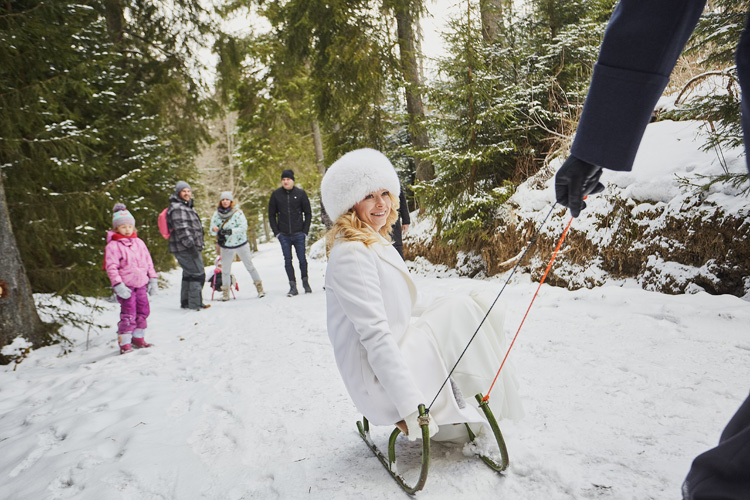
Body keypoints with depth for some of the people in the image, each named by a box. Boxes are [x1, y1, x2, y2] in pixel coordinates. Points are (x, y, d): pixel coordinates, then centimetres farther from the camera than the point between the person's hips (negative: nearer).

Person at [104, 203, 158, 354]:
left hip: (141, 284, 6)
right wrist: (118, 285, -18)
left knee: (143, 312, 11)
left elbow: (148, 261, 16)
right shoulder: (113, 246, -7)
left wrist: (152, 279, 13)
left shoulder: (139, 243, 11)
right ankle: (124, 343, 2)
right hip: (126, 286, -6)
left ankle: (138, 338, 26)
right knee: (128, 315, -8)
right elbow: (111, 267, -11)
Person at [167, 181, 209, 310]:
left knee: (189, 274, 17)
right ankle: (195, 304, -9)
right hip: (185, 248, -11)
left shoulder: (186, 207, 21)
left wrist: (196, 246, 26)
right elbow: (182, 230, -22)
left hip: (189, 248, 11)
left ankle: (185, 302, 26)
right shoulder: (177, 208, -13)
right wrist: (191, 245, -26)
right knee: (198, 274, -11)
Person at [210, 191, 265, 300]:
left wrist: (230, 231, -31)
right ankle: (225, 293, 16)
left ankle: (259, 287, 13)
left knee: (250, 266, 3)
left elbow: (243, 227, -18)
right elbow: (212, 228, 1)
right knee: (225, 270, 5)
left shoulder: (237, 212, -11)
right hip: (226, 247, 3)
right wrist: (214, 229, -24)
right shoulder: (217, 214, -1)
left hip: (241, 244, -2)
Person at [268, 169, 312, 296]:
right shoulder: (276, 194, 4)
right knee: (287, 260, 0)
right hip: (283, 235, 1)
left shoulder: (301, 193, 1)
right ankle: (293, 286, 6)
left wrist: (305, 231, -1)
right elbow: (271, 215, 10)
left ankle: (305, 282, 20)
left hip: (299, 234, -1)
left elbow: (308, 213, 6)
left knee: (302, 259, 2)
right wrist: (276, 232, 1)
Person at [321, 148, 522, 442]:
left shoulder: (376, 243, 13)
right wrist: (410, 404, -26)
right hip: (380, 382, -10)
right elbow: (374, 334, -25)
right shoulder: (352, 254, -19)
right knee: (461, 311, -9)